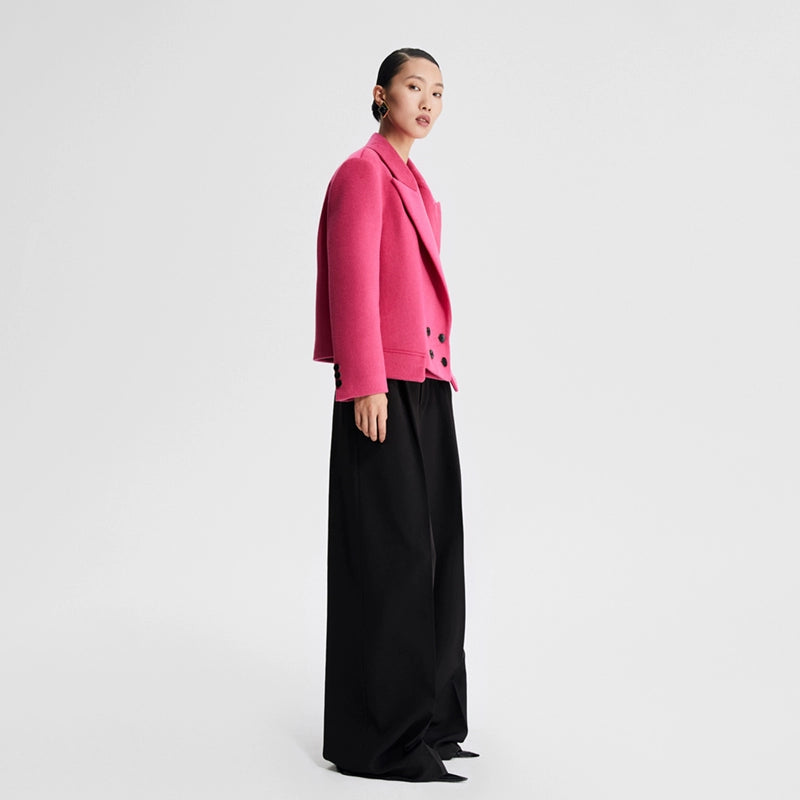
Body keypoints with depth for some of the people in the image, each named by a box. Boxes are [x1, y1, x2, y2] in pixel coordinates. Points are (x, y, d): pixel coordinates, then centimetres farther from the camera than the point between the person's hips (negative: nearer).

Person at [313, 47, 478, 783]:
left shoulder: (413, 185, 22)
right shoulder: (363, 173, -6)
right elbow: (353, 282, -14)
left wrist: (438, 379, 17)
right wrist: (367, 385, -21)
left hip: (425, 388, 9)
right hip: (385, 388, -9)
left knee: (429, 547, 10)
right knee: (388, 550, -8)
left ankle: (422, 716, 18)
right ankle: (378, 736, -1)